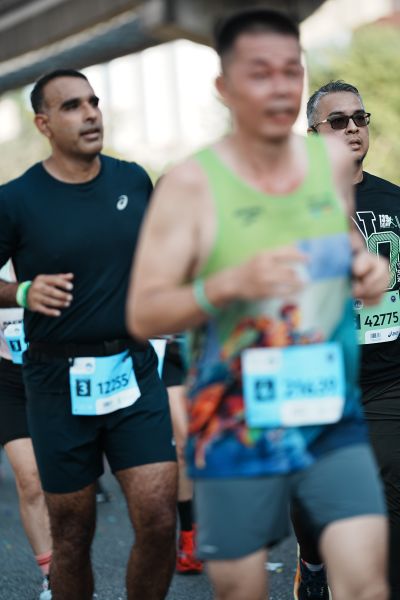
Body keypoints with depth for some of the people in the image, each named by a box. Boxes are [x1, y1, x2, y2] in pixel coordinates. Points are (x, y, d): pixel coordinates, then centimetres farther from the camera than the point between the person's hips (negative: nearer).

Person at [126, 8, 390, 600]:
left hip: (333, 419, 3)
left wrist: (367, 266, -3)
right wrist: (230, 283, -28)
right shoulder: (190, 184, -11)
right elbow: (142, 316, -12)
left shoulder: (333, 158, 2)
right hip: (235, 432, -3)